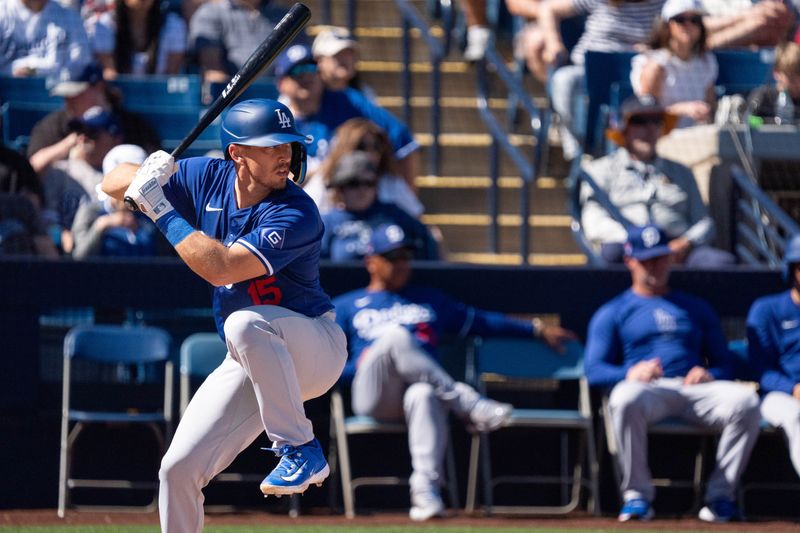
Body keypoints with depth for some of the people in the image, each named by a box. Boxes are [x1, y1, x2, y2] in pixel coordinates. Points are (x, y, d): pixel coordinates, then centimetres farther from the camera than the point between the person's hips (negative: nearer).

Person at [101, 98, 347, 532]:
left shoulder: (296, 215, -24)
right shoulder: (208, 179, -4)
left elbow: (220, 268, -34)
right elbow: (113, 184, 2)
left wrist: (161, 207, -27)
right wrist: (145, 178, -22)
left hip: (315, 350, -6)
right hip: (249, 363, 6)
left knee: (244, 322, -38)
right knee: (178, 468, -4)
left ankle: (300, 450, -29)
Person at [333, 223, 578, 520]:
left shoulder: (429, 301, 30)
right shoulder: (345, 307, 22)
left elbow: (482, 321, 26)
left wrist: (537, 330, 18)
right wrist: (365, 365, -6)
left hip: (423, 389, 2)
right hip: (373, 394, -1)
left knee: (423, 395, -39)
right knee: (396, 335, -33)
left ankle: (426, 492, -49)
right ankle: (471, 406, -39)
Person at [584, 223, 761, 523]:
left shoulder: (696, 309, 28)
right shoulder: (611, 314, 19)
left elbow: (725, 363, 21)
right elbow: (594, 371, 5)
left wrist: (709, 374, -5)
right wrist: (630, 373, -17)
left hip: (695, 389, 3)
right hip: (647, 391, -3)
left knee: (745, 399, -29)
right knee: (626, 397, -41)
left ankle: (721, 495, -22)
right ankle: (636, 496, -29)